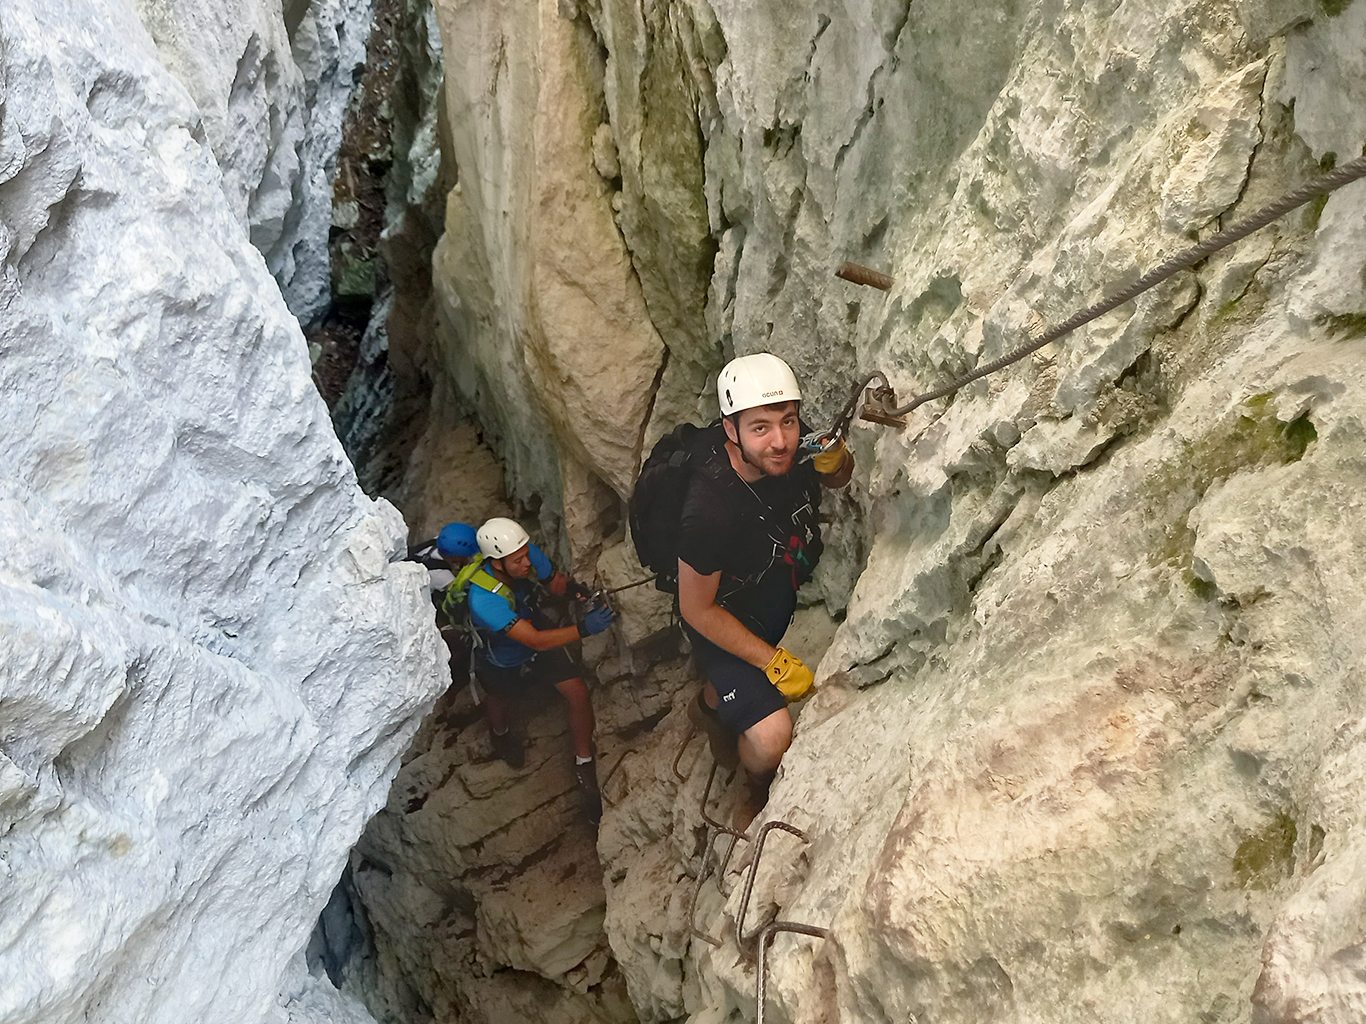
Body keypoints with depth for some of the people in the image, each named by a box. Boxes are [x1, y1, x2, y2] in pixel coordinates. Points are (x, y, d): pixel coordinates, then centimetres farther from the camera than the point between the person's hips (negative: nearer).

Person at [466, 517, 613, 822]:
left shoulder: (528, 554, -29)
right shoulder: (483, 598, -45)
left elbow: (554, 580, -8)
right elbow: (534, 640, -46)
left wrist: (573, 588, -31)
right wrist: (584, 629, -56)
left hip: (539, 641, 4)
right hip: (501, 664, -4)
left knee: (578, 693, -10)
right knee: (501, 705, 23)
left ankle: (584, 766, 12)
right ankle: (501, 735, 63)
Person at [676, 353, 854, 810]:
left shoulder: (789, 442, -21)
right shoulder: (710, 511, -38)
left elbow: (837, 479, 3)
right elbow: (698, 610, -24)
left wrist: (834, 459, -22)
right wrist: (776, 664, -19)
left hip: (789, 591, 7)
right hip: (725, 619, -7)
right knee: (772, 740, -20)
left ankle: (711, 703, 50)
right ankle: (763, 789, 17)